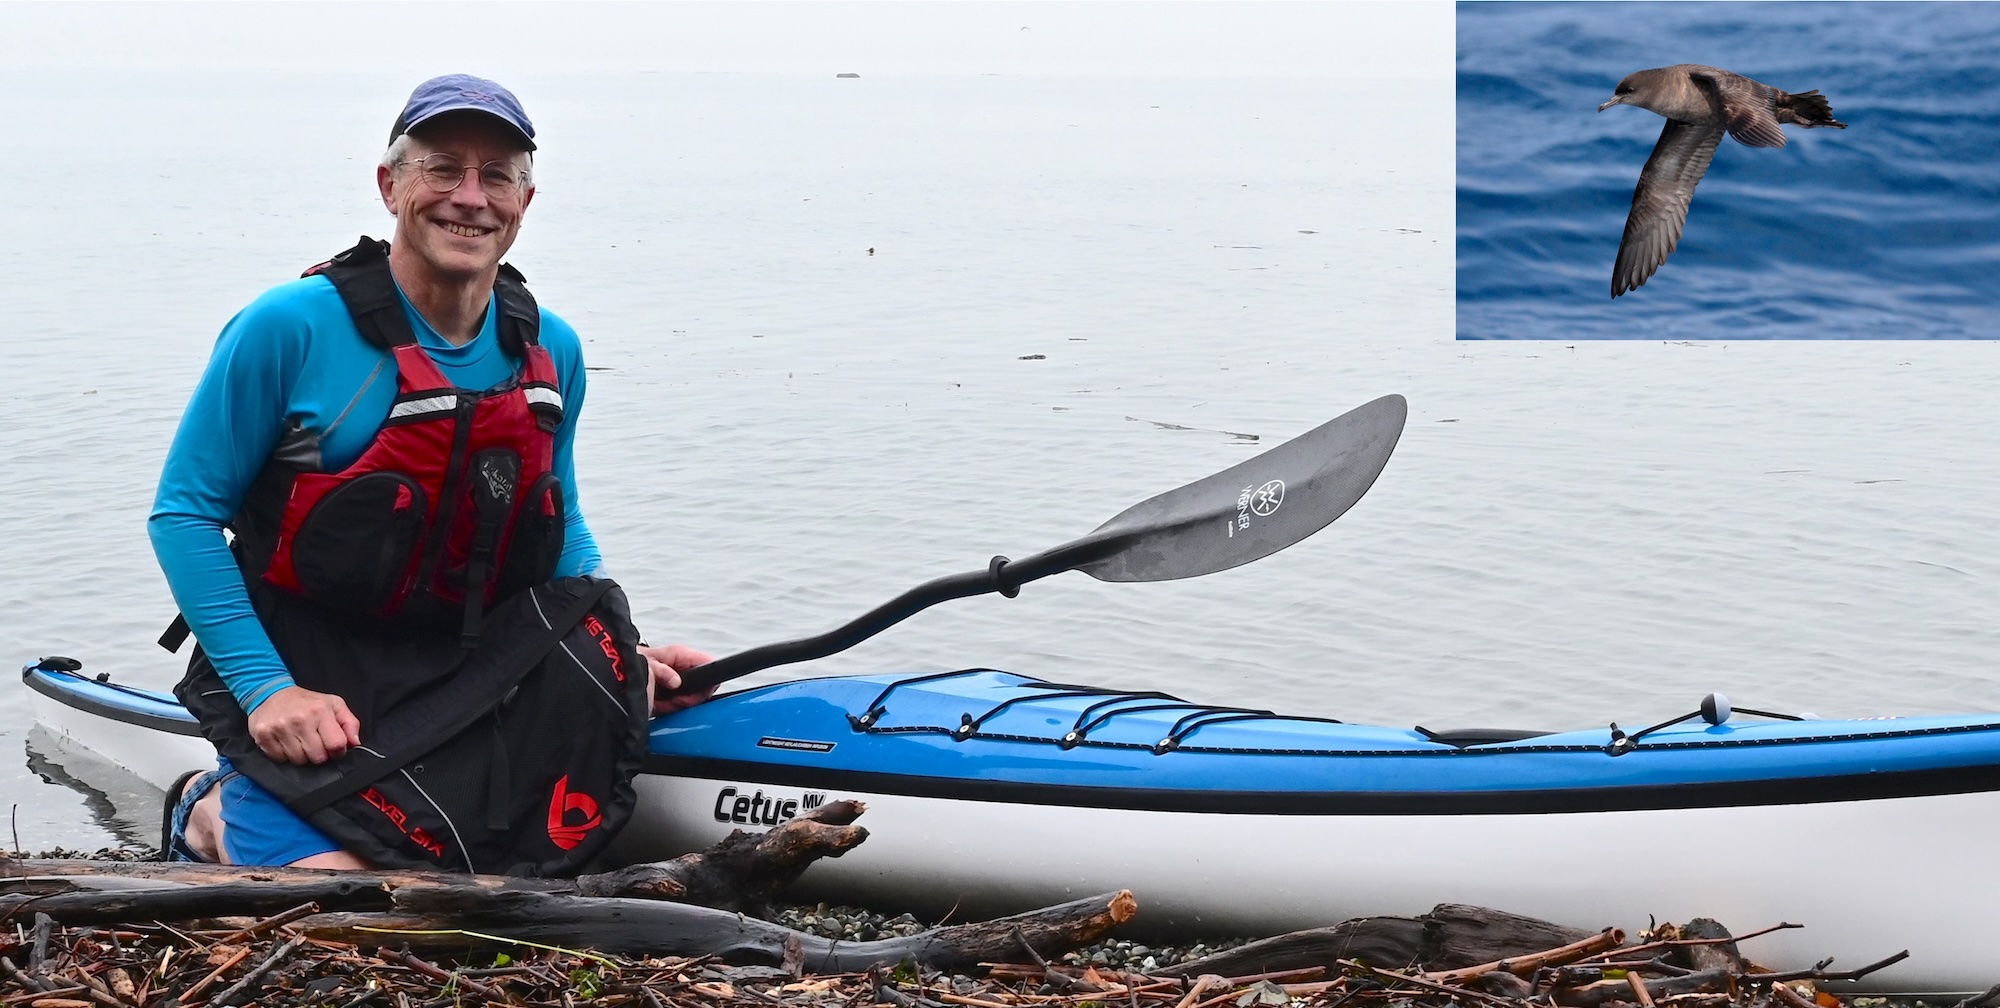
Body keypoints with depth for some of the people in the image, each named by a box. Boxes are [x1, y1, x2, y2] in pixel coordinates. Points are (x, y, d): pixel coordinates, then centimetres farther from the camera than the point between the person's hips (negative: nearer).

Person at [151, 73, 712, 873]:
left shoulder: (550, 352, 3)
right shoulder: (291, 328, -12)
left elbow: (561, 532, 17)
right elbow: (185, 513, -8)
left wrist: (624, 657, 2)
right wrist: (265, 688, -16)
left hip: (466, 679, 6)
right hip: (302, 692, -6)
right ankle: (215, 815, 14)